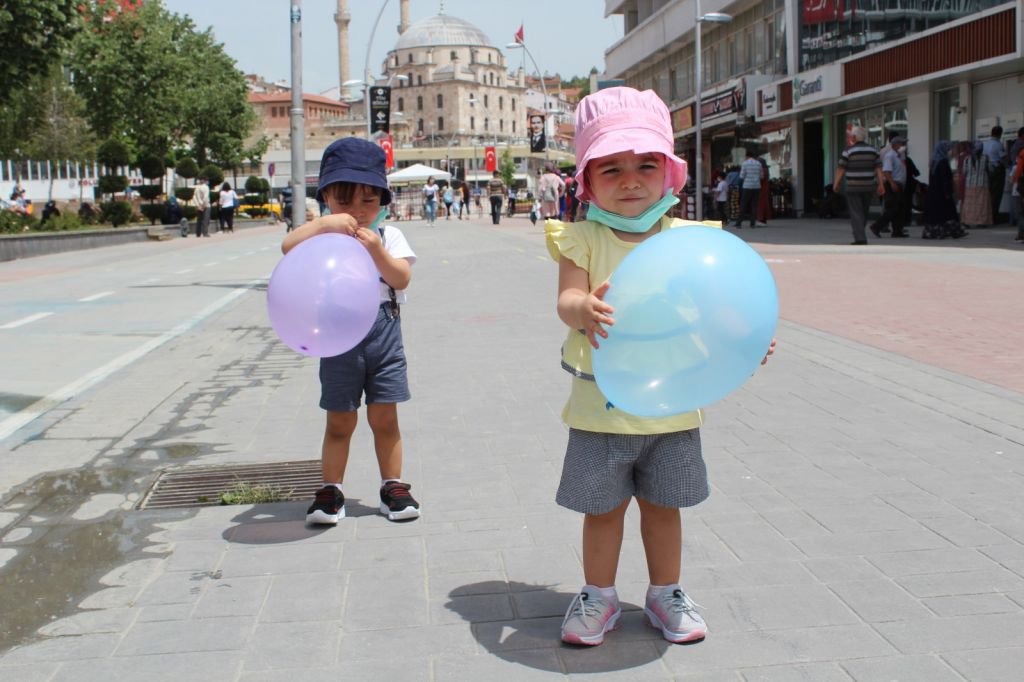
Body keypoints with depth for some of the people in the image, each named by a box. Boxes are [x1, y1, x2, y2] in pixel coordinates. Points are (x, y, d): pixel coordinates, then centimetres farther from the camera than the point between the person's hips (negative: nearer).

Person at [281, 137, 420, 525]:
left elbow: (402, 278, -10)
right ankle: (331, 491, 18)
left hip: (383, 334, 0)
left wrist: (377, 251, -24)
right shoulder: (324, 236, 0)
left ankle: (393, 486, 20)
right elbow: (288, 246, -19)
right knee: (340, 421, 8)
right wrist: (323, 224, -31)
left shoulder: (388, 236, 3)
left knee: (384, 419, 7)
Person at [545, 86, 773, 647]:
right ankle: (599, 597, 32)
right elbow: (567, 296, -20)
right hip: (602, 405, -1)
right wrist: (583, 309, -43)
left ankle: (666, 595, 35)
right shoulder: (582, 239, -7)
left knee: (662, 506, 17)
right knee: (602, 509, 12)